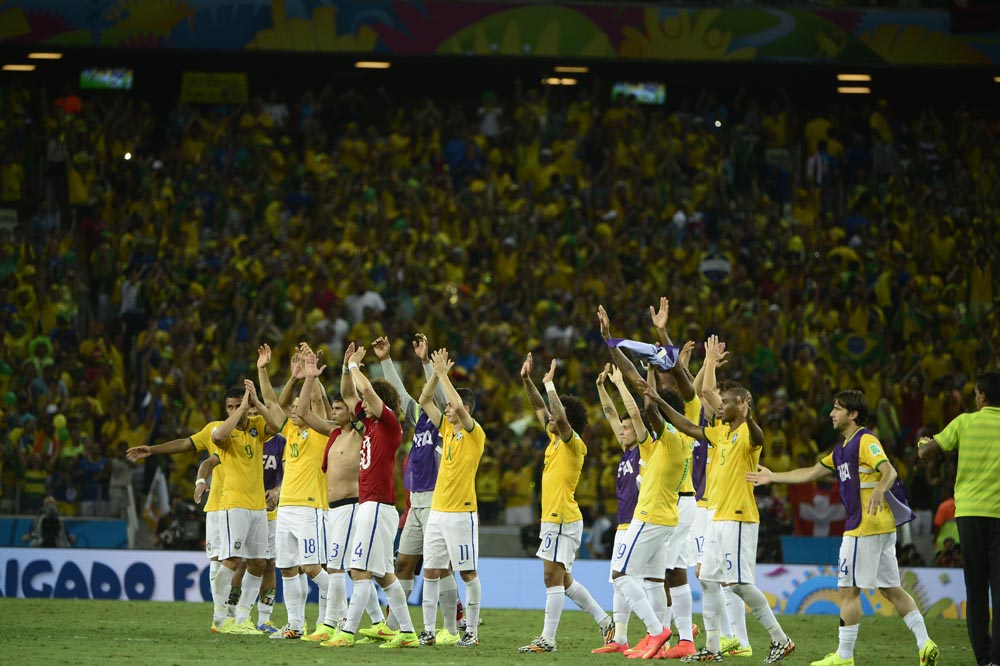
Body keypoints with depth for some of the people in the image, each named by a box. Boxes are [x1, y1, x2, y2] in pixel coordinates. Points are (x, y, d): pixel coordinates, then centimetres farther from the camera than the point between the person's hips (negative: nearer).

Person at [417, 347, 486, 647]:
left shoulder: (475, 434, -9)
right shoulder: (447, 428, 11)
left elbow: (459, 407, -26)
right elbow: (425, 401, 12)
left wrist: (443, 373, -18)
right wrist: (438, 373, -1)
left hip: (462, 513, -7)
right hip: (437, 511, 7)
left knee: (468, 573, 0)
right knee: (431, 572, 5)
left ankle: (472, 631, 6)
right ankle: (428, 630, 8)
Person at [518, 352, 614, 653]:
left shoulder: (573, 444, -11)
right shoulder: (555, 439, 13)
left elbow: (560, 417, -29)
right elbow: (540, 408, 21)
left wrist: (550, 384, -22)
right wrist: (526, 380, 13)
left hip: (562, 520, -10)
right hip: (553, 518, 10)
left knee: (553, 578, -9)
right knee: (563, 580, 14)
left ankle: (547, 639, -9)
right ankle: (605, 621, 20)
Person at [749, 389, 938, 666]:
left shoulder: (865, 441, -10)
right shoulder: (842, 448, 20)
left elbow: (889, 471, -25)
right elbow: (811, 473, 27)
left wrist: (879, 490, -46)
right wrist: (772, 477, 30)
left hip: (864, 526, -10)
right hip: (883, 527, 10)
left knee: (848, 589, -4)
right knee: (891, 589, 8)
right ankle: (925, 643, 1)